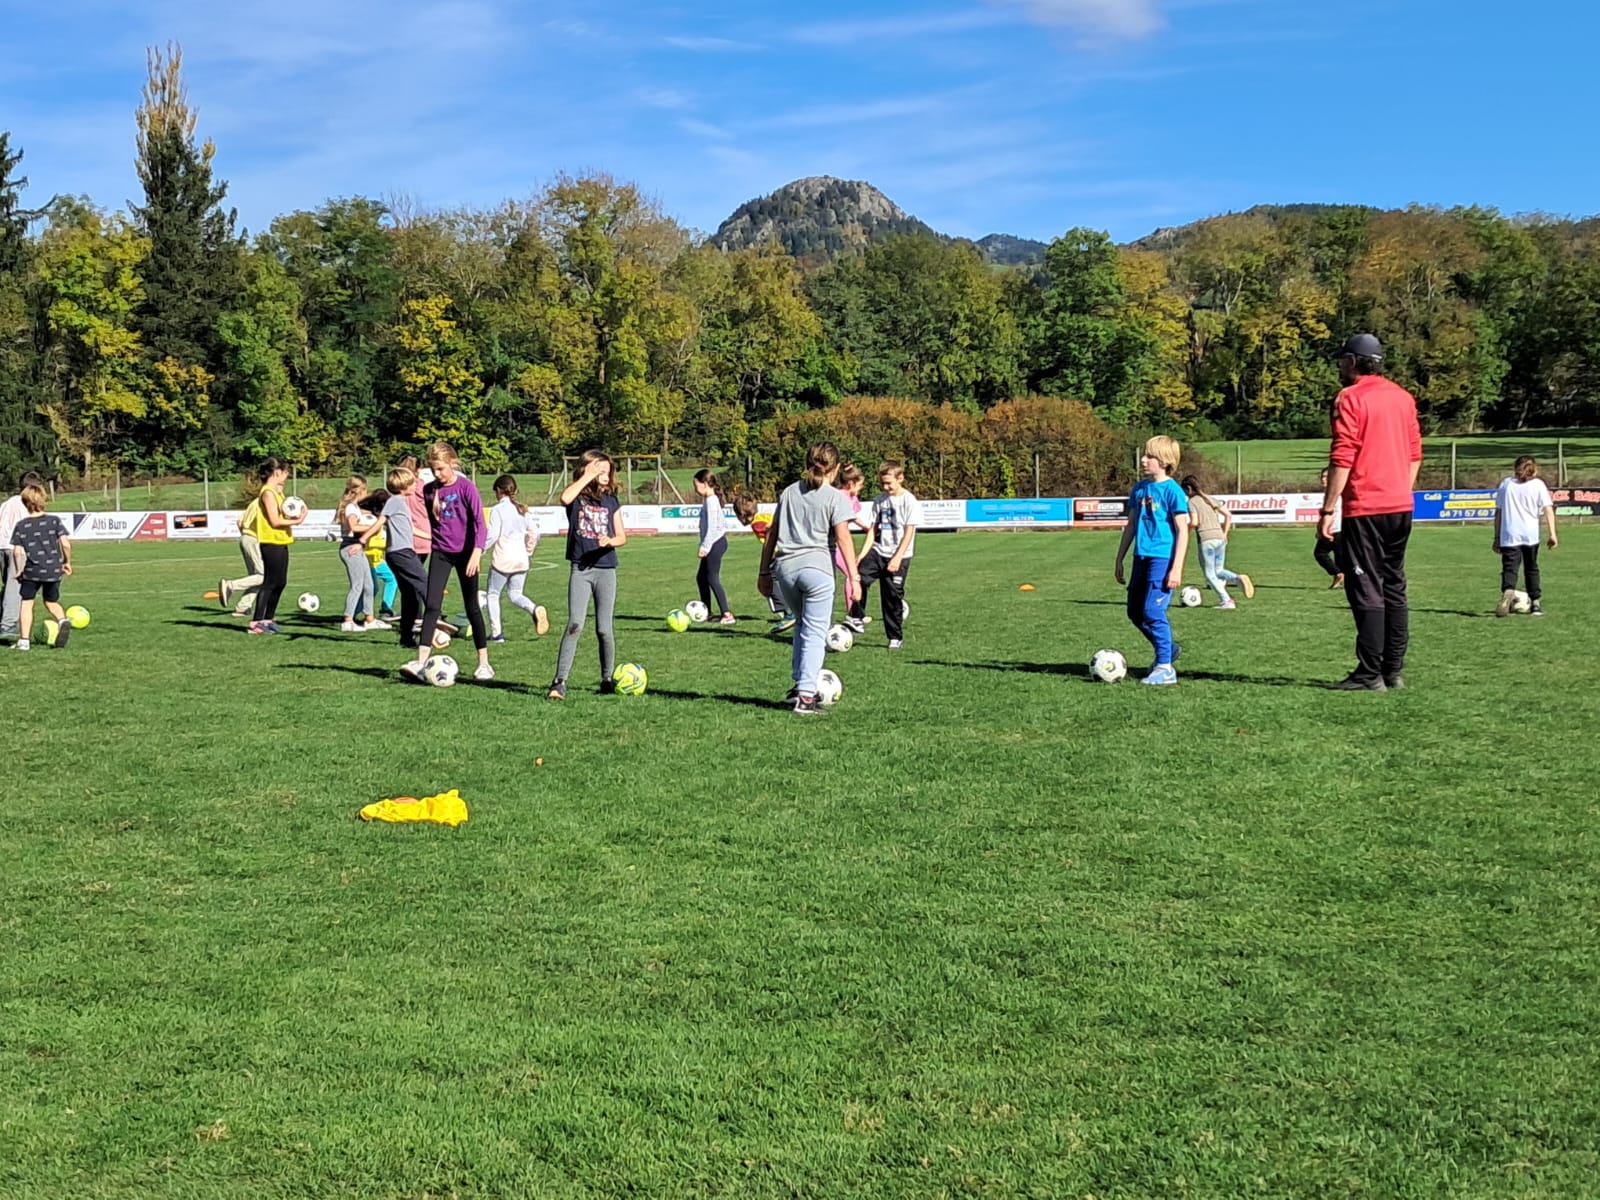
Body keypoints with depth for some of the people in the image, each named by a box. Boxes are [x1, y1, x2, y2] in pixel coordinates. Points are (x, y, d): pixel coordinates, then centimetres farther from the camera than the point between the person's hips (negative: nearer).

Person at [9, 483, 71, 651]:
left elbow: (17, 551, -4)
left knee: (26, 603, 9)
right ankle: (62, 620, -9)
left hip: (32, 571, -2)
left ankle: (23, 640, 3)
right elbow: (65, 543, -8)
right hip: (54, 569, 2)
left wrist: (18, 570, 10)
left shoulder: (21, 525, -2)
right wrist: (67, 562, 6)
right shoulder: (54, 521, -2)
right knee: (51, 601, 21)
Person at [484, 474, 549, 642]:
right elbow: (534, 530, 10)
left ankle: (496, 633, 6)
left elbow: (492, 535, -16)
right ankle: (535, 609, -14)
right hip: (521, 560, 6)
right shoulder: (521, 510, 10)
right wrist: (529, 549, 22)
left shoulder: (497, 510, -9)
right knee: (515, 594, 17)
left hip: (502, 560, -6)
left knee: (493, 595, 10)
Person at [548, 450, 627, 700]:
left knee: (604, 629, 3)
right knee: (575, 625, -12)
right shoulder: (577, 496, 1)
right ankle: (560, 681, -11)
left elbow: (622, 536, 9)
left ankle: (608, 679, 17)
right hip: (580, 569, -2)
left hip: (605, 569, 2)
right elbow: (565, 498, -25)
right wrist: (587, 477, -16)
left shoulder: (611, 501, 8)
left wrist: (610, 541, -12)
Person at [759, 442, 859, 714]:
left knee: (802, 625, 24)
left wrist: (764, 572, 21)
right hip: (816, 569, -5)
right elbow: (843, 538, -10)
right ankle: (805, 696, -6)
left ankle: (799, 682, 22)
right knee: (814, 633, -1)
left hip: (784, 568, 5)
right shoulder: (836, 497, 0)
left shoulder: (789, 492, 15)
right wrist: (854, 576, -11)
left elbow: (772, 533, 16)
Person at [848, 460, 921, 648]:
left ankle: (895, 637, 15)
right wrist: (862, 554, -1)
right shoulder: (880, 500, 9)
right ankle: (857, 619, -10)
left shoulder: (910, 501, -6)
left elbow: (909, 532, -10)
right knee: (860, 578, -22)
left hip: (899, 556, -4)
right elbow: (873, 529, 9)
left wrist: (897, 558, -17)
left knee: (892, 596, 1)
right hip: (878, 551, 4)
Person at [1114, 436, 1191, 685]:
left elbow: (1182, 531, -11)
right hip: (1142, 558, 8)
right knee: (1135, 611, 13)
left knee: (1153, 611, -13)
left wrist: (1177, 568, -16)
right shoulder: (1139, 489, 11)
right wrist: (1120, 559, 19)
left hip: (1163, 559, -8)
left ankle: (1165, 668, -4)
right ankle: (1168, 648, 32)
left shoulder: (1172, 490, -10)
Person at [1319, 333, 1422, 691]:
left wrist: (1328, 509, -12)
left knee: (1366, 590, -5)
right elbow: (1415, 455, 15)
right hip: (1401, 506, 7)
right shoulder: (1403, 397, 13)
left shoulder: (1351, 398, -9)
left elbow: (1342, 459, -14)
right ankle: (1394, 670, 15)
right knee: (1394, 587, 12)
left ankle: (1370, 674, -6)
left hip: (1364, 508, -7)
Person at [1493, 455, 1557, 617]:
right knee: (1531, 568, 18)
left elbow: (1498, 511, 9)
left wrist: (1497, 537, 13)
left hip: (1509, 536, -1)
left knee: (1509, 568, -7)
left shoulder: (1506, 483, 10)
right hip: (1531, 535, 1)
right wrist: (1552, 534, -5)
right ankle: (1535, 603, 22)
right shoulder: (1538, 484, 6)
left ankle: (1508, 591, -38)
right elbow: (1548, 509, -3)